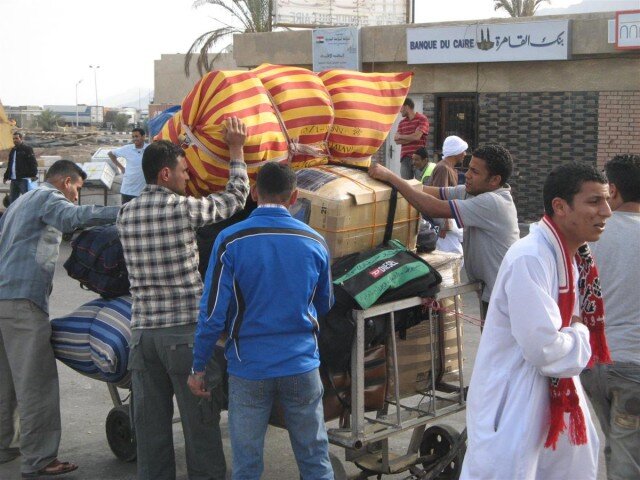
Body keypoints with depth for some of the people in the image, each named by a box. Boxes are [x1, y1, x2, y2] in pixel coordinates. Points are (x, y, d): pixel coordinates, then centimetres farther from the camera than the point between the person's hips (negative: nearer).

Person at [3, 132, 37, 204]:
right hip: (14, 179, 8)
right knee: (12, 199, 12)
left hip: (24, 179, -8)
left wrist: (33, 174, -23)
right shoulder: (13, 150, 19)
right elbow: (9, 165, 27)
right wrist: (6, 176, 24)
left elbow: (33, 162, -13)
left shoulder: (27, 149, -5)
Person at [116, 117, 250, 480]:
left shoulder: (127, 214, 6)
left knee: (150, 423, 11)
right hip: (185, 331, -5)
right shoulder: (184, 208, -11)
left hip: (143, 330, 6)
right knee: (200, 422, 5)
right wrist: (236, 148, 15)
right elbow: (237, 196, 2)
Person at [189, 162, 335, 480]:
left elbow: (213, 311, -10)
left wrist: (198, 367, 0)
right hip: (302, 366, 2)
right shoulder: (314, 242, -2)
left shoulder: (230, 240, -10)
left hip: (249, 368, -1)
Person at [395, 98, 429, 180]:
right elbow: (396, 140, 6)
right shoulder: (402, 122, 16)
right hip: (405, 157, 5)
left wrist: (400, 136, 2)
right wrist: (411, 138, -7)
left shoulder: (422, 119, 0)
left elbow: (416, 136, -12)